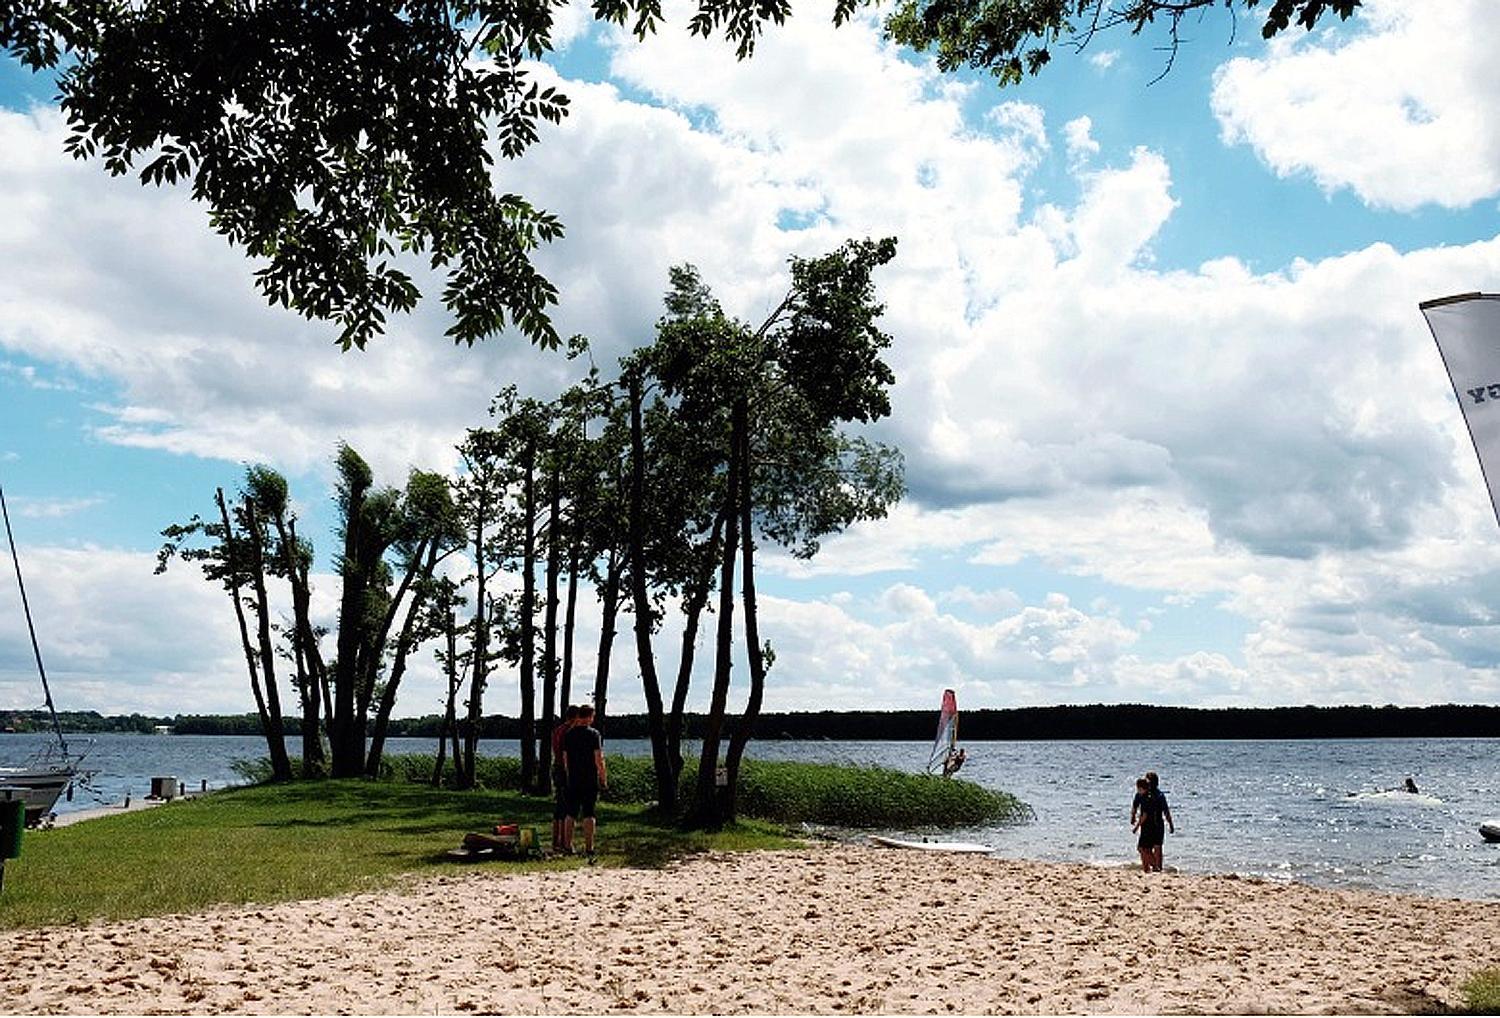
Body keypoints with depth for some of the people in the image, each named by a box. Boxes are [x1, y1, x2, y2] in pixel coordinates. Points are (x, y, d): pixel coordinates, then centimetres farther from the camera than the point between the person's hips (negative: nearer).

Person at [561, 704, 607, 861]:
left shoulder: (568, 734, 6)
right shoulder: (594, 734, -8)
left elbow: (565, 758, 10)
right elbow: (599, 759, -11)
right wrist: (604, 778, -4)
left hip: (573, 780, 4)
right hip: (590, 780, -4)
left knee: (571, 814, 11)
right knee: (588, 814, -1)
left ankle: (567, 846, 16)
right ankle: (588, 848, -1)